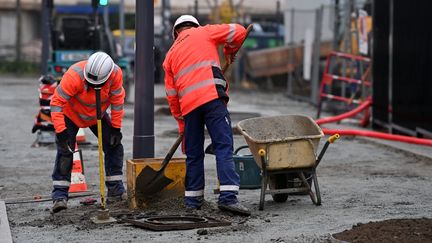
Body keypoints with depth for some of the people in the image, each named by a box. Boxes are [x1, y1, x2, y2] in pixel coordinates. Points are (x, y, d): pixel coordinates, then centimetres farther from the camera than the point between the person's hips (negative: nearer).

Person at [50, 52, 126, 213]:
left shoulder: (115, 74, -30)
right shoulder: (74, 75, -40)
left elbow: (117, 101, -16)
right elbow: (57, 102, -36)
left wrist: (116, 128, -13)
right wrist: (60, 131, -40)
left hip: (98, 115, 4)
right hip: (71, 114, -4)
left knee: (114, 145, -3)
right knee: (65, 151, -15)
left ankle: (116, 191, 7)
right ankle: (60, 196, -12)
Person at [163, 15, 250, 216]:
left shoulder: (171, 54, 26)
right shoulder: (203, 33, 16)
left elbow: (171, 94, 24)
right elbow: (238, 32, 7)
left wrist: (181, 123, 29)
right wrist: (229, 51, 26)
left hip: (188, 105, 4)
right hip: (212, 97, -4)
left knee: (193, 153, 14)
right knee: (223, 146, -8)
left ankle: (192, 199, 18)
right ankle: (228, 197, -18)